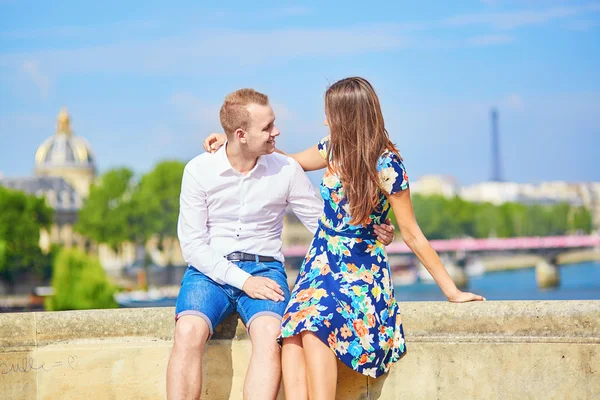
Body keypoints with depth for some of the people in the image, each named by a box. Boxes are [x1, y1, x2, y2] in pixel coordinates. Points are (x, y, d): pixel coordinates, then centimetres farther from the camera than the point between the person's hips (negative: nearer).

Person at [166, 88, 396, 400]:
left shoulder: (286, 170, 2)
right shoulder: (199, 170, -2)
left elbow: (323, 221, 9)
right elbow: (192, 244, -3)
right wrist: (242, 280, -15)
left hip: (264, 268, 0)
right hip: (211, 270, 0)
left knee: (269, 334, -33)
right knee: (188, 332, -32)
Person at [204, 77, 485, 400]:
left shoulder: (386, 165, -11)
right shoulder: (334, 149, 6)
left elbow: (413, 236, -6)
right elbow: (290, 161, 27)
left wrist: (451, 291, -7)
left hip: (362, 271, -5)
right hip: (320, 262, 5)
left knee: (314, 324, -35)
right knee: (292, 335, -27)